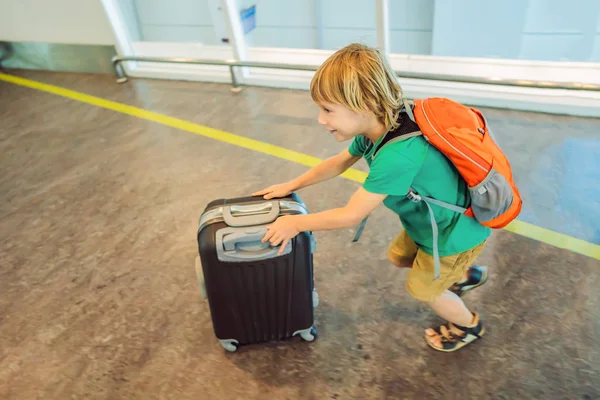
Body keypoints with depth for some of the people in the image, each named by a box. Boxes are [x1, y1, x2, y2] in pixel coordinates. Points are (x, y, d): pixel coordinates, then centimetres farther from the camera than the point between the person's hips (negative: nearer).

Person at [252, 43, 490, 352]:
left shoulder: (397, 154, -40)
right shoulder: (376, 129, -13)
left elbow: (351, 216, -31)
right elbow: (337, 163, 6)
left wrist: (295, 223, -20)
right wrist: (291, 186, 8)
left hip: (457, 230, -7)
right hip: (433, 217, 8)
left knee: (422, 288, 14)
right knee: (398, 256, 24)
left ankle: (468, 326, 44)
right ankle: (464, 276, 43)